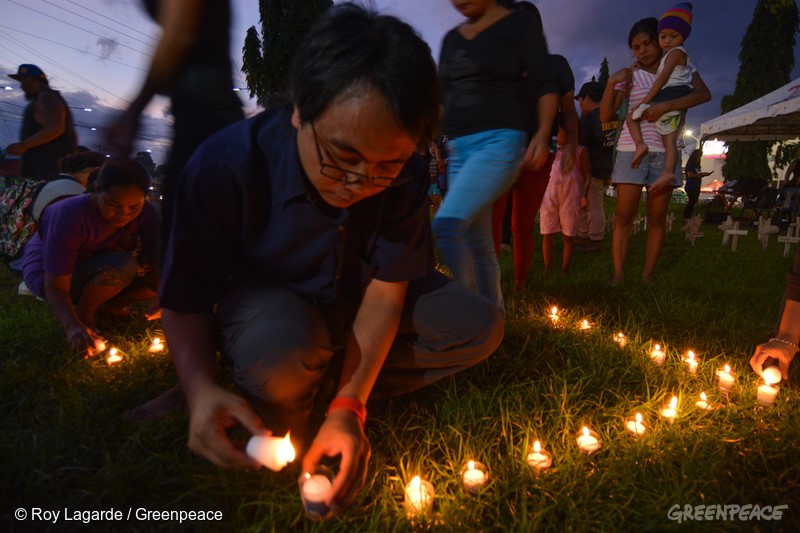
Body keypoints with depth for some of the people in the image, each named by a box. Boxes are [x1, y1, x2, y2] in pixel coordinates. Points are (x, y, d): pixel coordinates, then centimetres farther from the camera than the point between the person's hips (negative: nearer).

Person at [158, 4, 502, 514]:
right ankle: (280, 452, -4)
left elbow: (384, 292, -19)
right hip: (264, 298, -3)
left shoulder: (405, 175, -22)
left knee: (480, 326, -12)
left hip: (356, 299, 4)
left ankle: (325, 388, -9)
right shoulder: (224, 166, -30)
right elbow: (185, 300, -20)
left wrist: (348, 404, -29)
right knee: (285, 349, -39)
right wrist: (201, 389, -38)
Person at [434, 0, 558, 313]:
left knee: (447, 224, -26)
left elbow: (544, 84, -2)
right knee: (476, 245, 7)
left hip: (500, 142, -6)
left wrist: (543, 134, -15)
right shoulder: (451, 38, 19)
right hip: (457, 149, 7)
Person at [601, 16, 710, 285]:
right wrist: (612, 82, -13)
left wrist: (665, 105, -21)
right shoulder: (630, 75, 8)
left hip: (664, 150, 1)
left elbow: (704, 94, -8)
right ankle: (618, 276, -4)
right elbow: (605, 116, 0)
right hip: (632, 149, -1)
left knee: (657, 217, 1)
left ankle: (647, 276, 7)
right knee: (624, 216, -8)